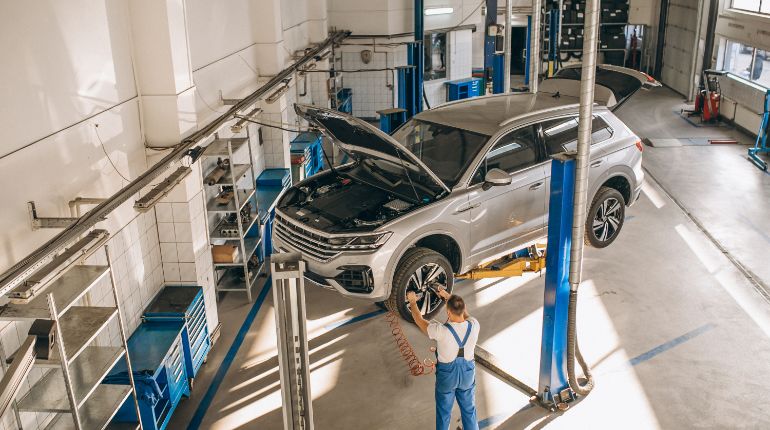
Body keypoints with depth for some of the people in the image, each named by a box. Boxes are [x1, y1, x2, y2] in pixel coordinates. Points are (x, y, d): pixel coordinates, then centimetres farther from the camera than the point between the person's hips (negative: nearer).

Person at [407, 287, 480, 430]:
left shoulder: (441, 331, -31)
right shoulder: (474, 326, -23)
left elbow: (420, 321, -13)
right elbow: (464, 313, 1)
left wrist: (412, 302, 4)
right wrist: (448, 296, 9)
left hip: (446, 375, -2)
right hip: (468, 374, 2)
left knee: (444, 413, 20)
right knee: (469, 410, 24)